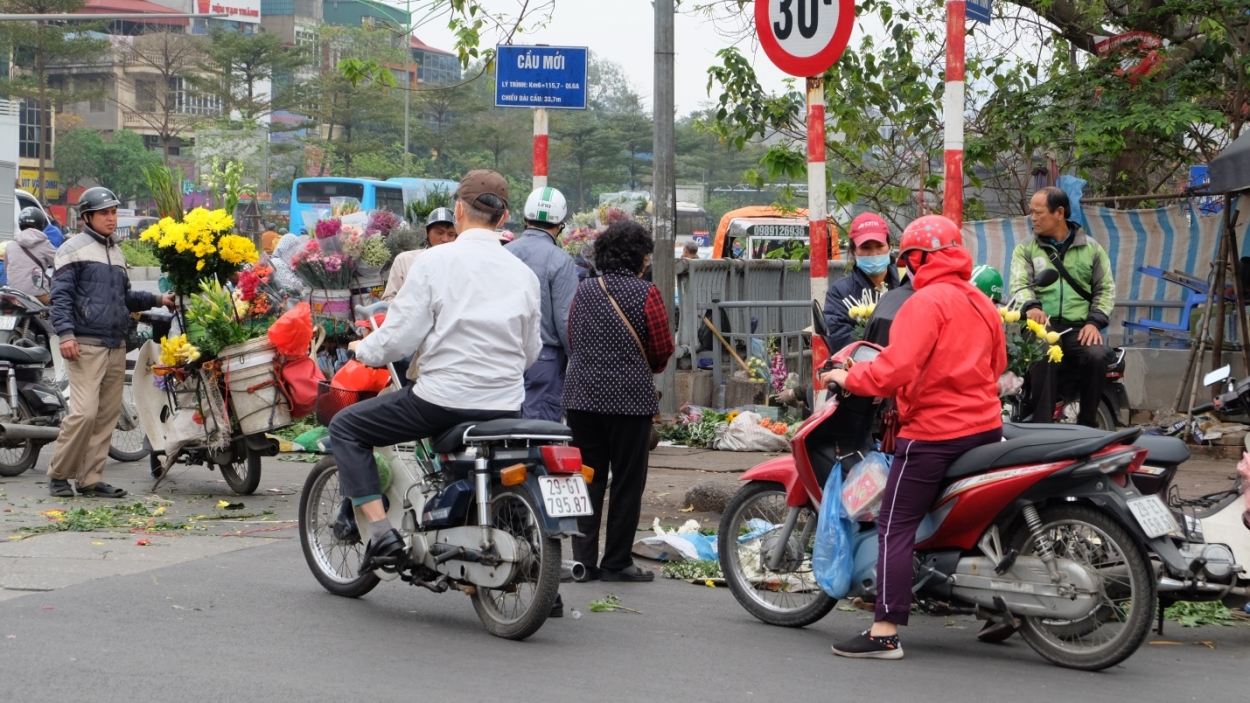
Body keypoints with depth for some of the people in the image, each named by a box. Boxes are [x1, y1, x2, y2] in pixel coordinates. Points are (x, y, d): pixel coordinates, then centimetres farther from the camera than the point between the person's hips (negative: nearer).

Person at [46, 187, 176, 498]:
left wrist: (156, 300, 13)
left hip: (116, 345, 7)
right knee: (85, 412, -14)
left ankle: (91, 478, 10)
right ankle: (58, 474, -1)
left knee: (107, 415, 5)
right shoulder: (74, 249, -2)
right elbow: (61, 295, -8)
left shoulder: (117, 253, 21)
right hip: (86, 345, -7)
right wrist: (66, 333, -19)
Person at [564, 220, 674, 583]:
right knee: (627, 481, 4)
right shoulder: (646, 294, -8)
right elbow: (662, 349, -3)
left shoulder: (584, 291, 5)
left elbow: (571, 338, 13)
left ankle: (583, 559, 8)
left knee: (587, 479, 10)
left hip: (582, 395, 4)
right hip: (631, 396, -4)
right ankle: (616, 562, 7)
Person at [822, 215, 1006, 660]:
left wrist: (849, 378, -9)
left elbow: (897, 369, -23)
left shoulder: (925, 302, -14)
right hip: (985, 425, 8)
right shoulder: (982, 303, 11)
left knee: (895, 526, -6)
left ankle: (885, 634, -11)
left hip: (933, 431, -8)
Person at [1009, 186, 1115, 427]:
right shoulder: (1025, 249, 12)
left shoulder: (1091, 248, 14)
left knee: (1097, 356, -31)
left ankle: (1087, 424, -14)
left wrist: (1095, 321, -8)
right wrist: (1030, 307, -28)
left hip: (1078, 329, 1)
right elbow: (1019, 284, -4)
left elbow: (1105, 288, 10)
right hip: (1042, 326, -1)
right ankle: (1041, 426, -34)